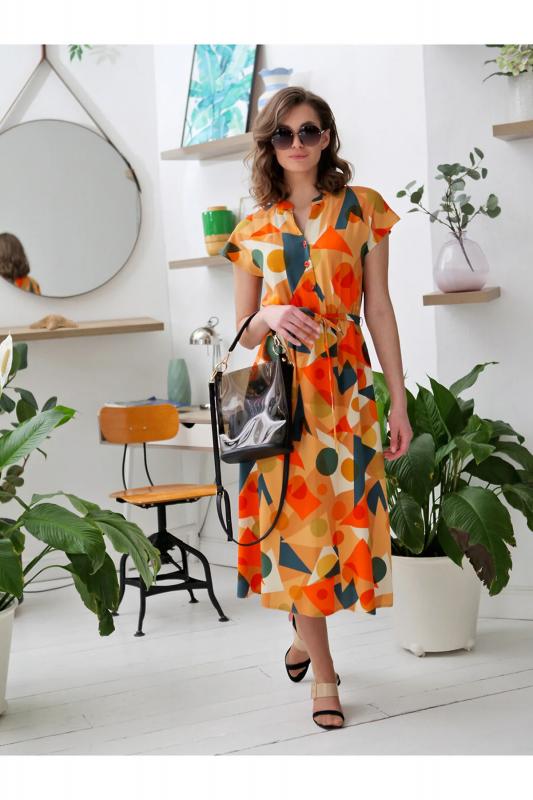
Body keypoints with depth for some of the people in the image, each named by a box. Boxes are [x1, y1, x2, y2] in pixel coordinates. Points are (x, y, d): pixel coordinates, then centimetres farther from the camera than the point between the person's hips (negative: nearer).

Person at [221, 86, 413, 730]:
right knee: (293, 519, 1)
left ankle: (305, 630, 27)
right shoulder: (253, 229, 8)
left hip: (345, 385, -1)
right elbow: (243, 332, 11)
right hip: (278, 390, 1)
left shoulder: (363, 208, 4)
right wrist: (272, 318, -14)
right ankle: (323, 672, 13)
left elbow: (379, 309, 3)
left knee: (339, 511, 1)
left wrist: (399, 402, 0)